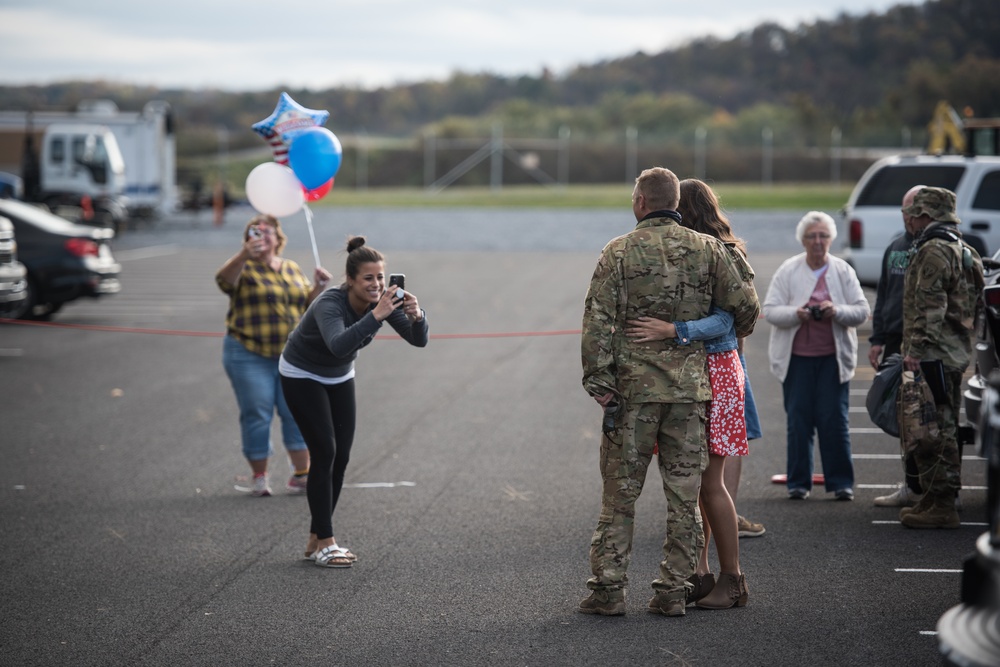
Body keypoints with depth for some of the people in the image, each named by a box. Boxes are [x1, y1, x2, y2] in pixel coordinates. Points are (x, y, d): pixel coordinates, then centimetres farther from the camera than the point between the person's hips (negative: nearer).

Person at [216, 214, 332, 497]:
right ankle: (259, 477, 8)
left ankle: (302, 475, 6)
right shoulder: (244, 269, -2)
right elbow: (223, 280, -24)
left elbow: (307, 305, 20)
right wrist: (244, 254, -41)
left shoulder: (292, 269, 15)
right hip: (251, 356, -4)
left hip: (292, 355, 4)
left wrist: (318, 287, 0)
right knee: (257, 415, -2)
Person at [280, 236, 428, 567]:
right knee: (325, 453, -12)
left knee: (341, 457, 2)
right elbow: (339, 345, -53)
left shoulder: (384, 299, -17)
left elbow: (418, 340, -22)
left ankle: (316, 540, 13)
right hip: (302, 376, -6)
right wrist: (376, 316, -58)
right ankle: (324, 544, -6)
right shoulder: (330, 304, -34)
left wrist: (417, 316, -42)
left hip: (339, 378, 6)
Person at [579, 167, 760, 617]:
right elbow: (745, 306, 3)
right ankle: (673, 591, 7)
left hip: (633, 389, -2)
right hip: (689, 388, 2)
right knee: (684, 494, 7)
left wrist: (599, 384, -5)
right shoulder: (707, 249, 4)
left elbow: (598, 323, -7)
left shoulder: (619, 252, -2)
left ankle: (608, 588, 4)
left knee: (620, 493, 5)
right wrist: (728, 337, 24)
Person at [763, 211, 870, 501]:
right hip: (796, 357, 0)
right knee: (798, 420, 1)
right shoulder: (788, 270, 4)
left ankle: (841, 481, 6)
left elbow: (862, 311, 3)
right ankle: (799, 482, 10)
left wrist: (837, 311, -16)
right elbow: (769, 310, 0)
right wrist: (796, 314, -19)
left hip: (832, 357, 0)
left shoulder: (843, 271, 6)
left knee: (834, 420, -2)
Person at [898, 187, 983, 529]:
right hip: (954, 353, 11)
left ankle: (941, 505, -10)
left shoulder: (934, 251, -14)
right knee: (942, 429, 15)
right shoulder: (960, 249, 20)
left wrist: (916, 349, -22)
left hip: (933, 356, -11)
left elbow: (931, 308, -21)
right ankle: (938, 499, 22)